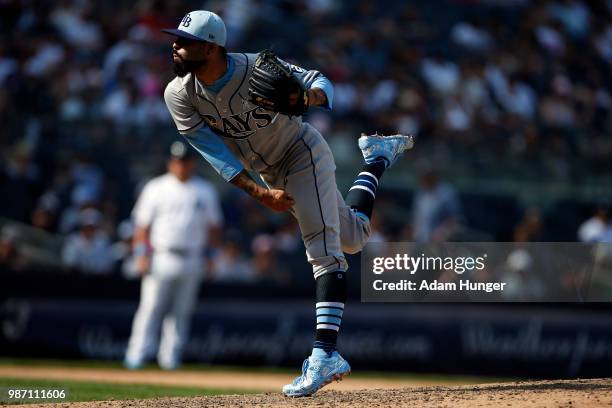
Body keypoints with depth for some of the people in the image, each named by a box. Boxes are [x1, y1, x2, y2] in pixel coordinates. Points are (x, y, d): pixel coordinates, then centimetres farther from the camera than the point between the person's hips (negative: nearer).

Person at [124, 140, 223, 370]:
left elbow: (215, 228, 16)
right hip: (161, 257, -3)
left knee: (181, 312, 3)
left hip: (192, 262, 3)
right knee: (151, 308, -10)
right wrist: (142, 255, -8)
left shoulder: (205, 191, 13)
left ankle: (170, 358, 8)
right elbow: (142, 225, 3)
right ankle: (137, 356, -12)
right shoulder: (156, 188, 6)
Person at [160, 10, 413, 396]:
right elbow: (215, 153, -19)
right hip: (270, 172, 5)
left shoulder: (257, 68, -29)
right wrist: (260, 193, -28)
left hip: (304, 154, -5)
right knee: (352, 238, 21)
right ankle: (378, 154, 47)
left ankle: (325, 354, -21)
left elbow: (321, 81, -18)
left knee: (324, 249, -18)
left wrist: (310, 96, -43)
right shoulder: (179, 95, -19)